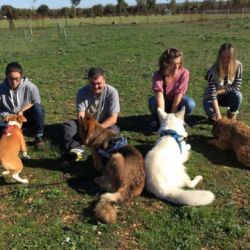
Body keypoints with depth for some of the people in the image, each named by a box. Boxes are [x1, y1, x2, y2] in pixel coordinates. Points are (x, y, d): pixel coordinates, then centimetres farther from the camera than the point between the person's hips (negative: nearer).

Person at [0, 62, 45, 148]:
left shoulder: (30, 87, -20)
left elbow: (37, 103, -12)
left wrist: (22, 110, -25)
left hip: (27, 117, -1)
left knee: (37, 108, -33)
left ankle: (38, 136, -11)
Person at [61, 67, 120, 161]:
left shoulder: (112, 92, -18)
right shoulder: (82, 92, -13)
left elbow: (113, 118, -20)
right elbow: (80, 116, -19)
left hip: (104, 125, -2)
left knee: (114, 130, -34)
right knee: (68, 125, -22)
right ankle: (76, 148, -46)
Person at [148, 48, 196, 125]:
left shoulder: (184, 73, -23)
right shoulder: (158, 75, -26)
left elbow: (179, 94, -26)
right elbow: (159, 95, -38)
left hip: (177, 101, 1)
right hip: (164, 102, 0)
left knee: (190, 104, -31)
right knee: (153, 101, -34)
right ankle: (158, 120, -3)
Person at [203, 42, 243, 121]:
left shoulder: (238, 65, -20)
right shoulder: (213, 70, -27)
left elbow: (236, 87, -15)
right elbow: (212, 94, -31)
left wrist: (218, 91, -22)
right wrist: (218, 115, -39)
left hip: (228, 96, 2)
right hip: (213, 98, -1)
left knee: (237, 95, -31)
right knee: (207, 104, -33)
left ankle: (232, 116, -2)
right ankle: (213, 116, 5)